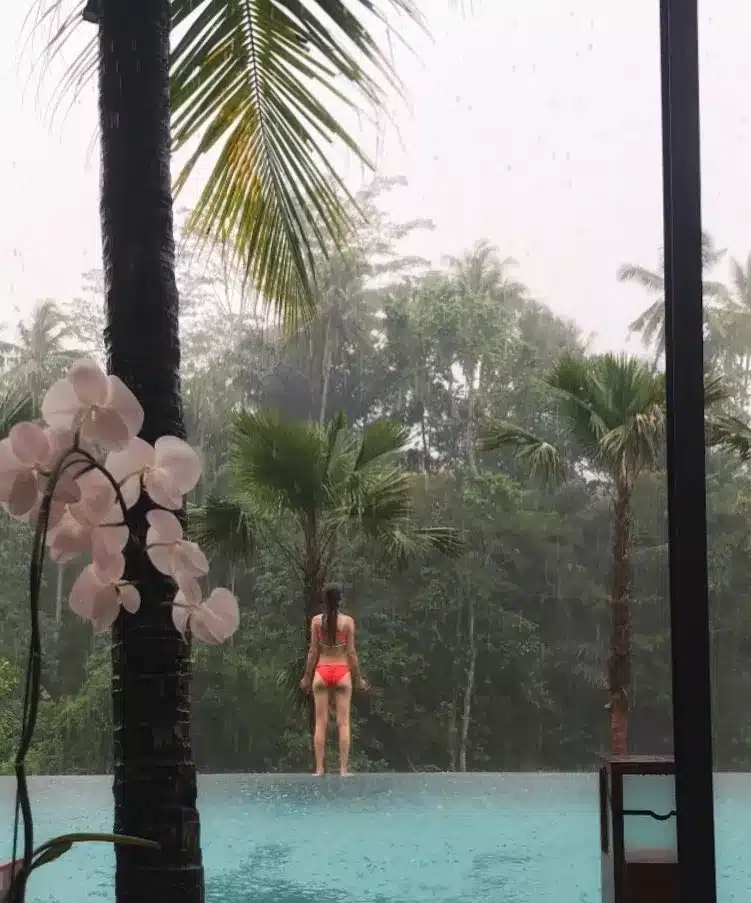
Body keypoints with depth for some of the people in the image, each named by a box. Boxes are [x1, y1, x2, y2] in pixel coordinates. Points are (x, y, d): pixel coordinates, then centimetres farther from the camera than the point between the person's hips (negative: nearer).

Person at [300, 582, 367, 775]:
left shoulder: (317, 620, -1)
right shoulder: (347, 621, -4)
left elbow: (313, 651, 0)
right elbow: (351, 652, -3)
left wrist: (307, 677, 10)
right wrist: (358, 678, 6)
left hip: (322, 671, 1)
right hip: (342, 672, -1)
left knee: (321, 722, 4)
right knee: (343, 722, 2)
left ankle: (319, 768, 2)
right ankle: (343, 768, -1)